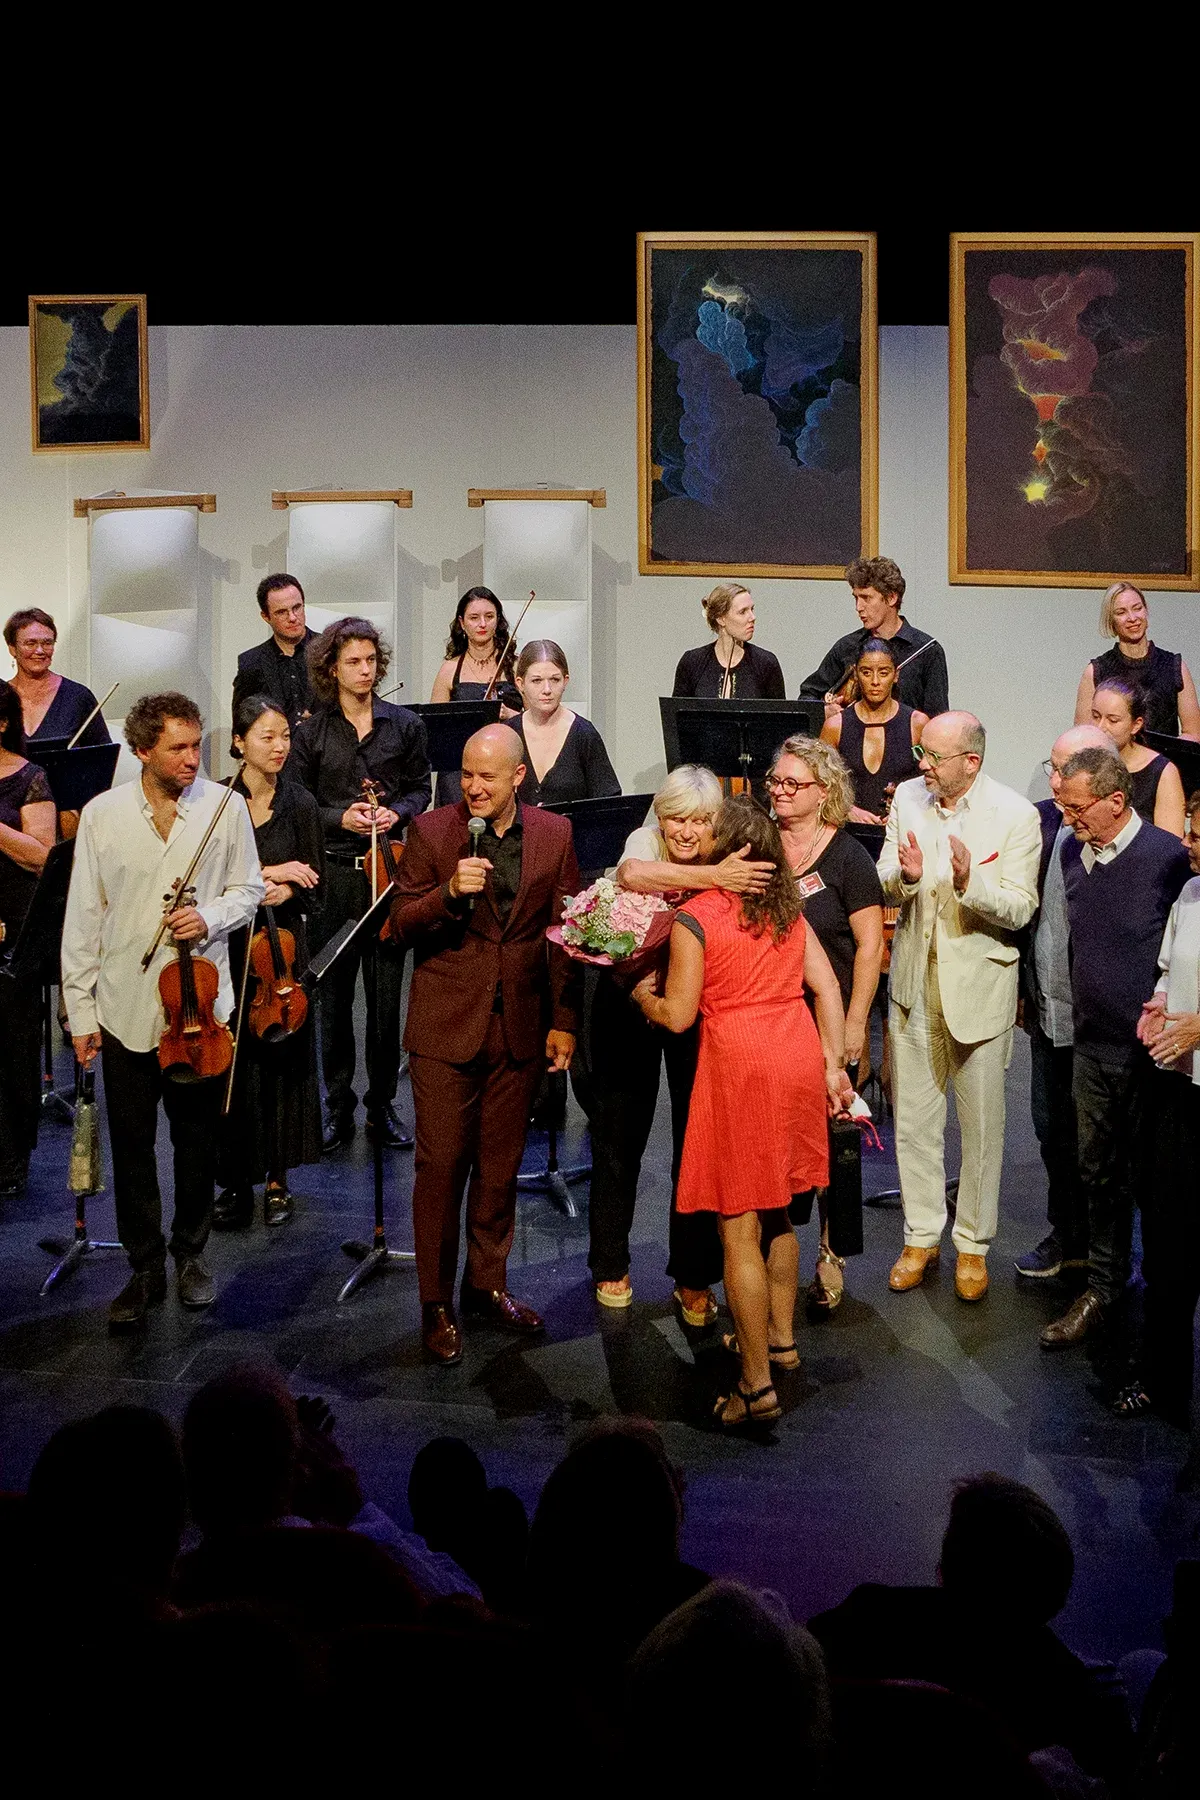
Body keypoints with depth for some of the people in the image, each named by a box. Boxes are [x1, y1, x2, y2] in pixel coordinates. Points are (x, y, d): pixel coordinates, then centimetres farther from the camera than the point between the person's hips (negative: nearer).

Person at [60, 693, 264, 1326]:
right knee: (131, 1144, 7)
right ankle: (145, 1268, 21)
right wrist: (80, 1010, 1)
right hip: (125, 1007, 0)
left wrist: (210, 917, -14)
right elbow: (83, 919, 1)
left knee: (198, 1140, 12)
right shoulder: (102, 815, -3)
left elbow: (248, 890, 7)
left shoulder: (224, 806, -3)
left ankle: (190, 1254, 31)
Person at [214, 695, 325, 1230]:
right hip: (227, 949, -1)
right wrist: (267, 873, -16)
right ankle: (236, 1181, 12)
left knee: (283, 1061, 5)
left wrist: (286, 893, -17)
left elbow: (314, 885, 3)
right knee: (232, 1065, 0)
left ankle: (277, 1178, 18)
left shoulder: (300, 804, 2)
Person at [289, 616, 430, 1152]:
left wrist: (397, 812, -8)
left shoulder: (404, 724, 5)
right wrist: (341, 817, -12)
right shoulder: (310, 732, 3)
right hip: (332, 872, 0)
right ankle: (338, 1108, 17)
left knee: (387, 992, 4)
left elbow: (420, 788, 12)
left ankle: (382, 1106, 16)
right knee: (333, 992, 5)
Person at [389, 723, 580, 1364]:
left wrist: (563, 1021, 5)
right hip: (446, 1026, -2)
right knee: (441, 1166, 0)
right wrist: (451, 892, -24)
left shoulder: (553, 835, 2)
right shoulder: (432, 832, -5)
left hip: (519, 1027, 3)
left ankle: (487, 1285, 29)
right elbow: (402, 925, -6)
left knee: (500, 1165, 13)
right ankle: (436, 1305, 12)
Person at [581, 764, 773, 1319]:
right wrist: (711, 877, -50)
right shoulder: (646, 840, -15)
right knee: (618, 1139, 13)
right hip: (630, 1005, 0)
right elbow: (631, 874, -40)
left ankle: (693, 1279, 23)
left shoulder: (732, 865, -12)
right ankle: (610, 1264, 34)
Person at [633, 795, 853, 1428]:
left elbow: (677, 1016, -9)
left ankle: (757, 1384, 0)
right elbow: (827, 987, 8)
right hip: (798, 1059, 7)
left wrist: (644, 995, 11)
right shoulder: (788, 908, 10)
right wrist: (832, 1063, 12)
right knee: (775, 1210, 22)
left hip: (739, 1066, -7)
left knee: (738, 1227, -1)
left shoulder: (695, 917, -9)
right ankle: (780, 1336, 35)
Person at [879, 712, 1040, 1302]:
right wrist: (905, 876, -20)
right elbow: (884, 885, 3)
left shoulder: (1016, 814, -12)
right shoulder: (907, 797, 0)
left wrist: (970, 883, -31)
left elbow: (1019, 910, -14)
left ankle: (973, 1245, 23)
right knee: (913, 1119, 11)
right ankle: (921, 1236, 26)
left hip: (978, 984, -3)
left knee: (982, 1123, 8)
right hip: (914, 981, 4)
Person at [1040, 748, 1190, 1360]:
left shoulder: (1169, 856, -15)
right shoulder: (1072, 854, 6)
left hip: (1150, 1050, -6)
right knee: (1099, 1172, 13)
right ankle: (1103, 1290, 26)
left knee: (1152, 1178, 5)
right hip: (1092, 1043, 6)